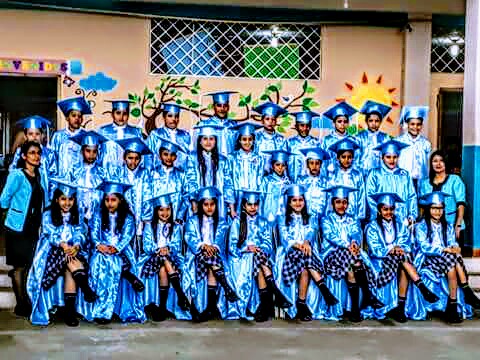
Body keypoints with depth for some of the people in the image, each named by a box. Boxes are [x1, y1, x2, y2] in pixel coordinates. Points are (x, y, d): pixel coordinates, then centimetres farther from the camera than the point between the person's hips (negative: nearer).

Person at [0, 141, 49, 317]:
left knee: (32, 266, 10)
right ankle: (21, 305, 10)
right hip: (18, 228, -5)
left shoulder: (40, 176, 9)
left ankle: (29, 302, 26)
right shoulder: (17, 175, -12)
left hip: (34, 228, 6)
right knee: (20, 267, 2)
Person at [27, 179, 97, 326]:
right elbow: (50, 235, -6)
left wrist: (75, 246, -20)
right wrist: (63, 245, -26)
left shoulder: (77, 216, 16)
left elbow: (80, 235, 4)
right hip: (53, 252, -1)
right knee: (68, 259, -33)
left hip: (74, 251, 1)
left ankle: (70, 311, -33)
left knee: (69, 270, -30)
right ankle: (86, 288, -41)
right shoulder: (48, 215, 8)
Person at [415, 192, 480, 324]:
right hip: (426, 261, -4)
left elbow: (453, 245, 6)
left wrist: (455, 248, -19)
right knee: (453, 258, -31)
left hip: (446, 259, 4)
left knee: (454, 256, -31)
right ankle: (467, 293, -30)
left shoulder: (448, 227, 18)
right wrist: (445, 249, -24)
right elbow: (425, 247, -12)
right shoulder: (420, 226, 2)